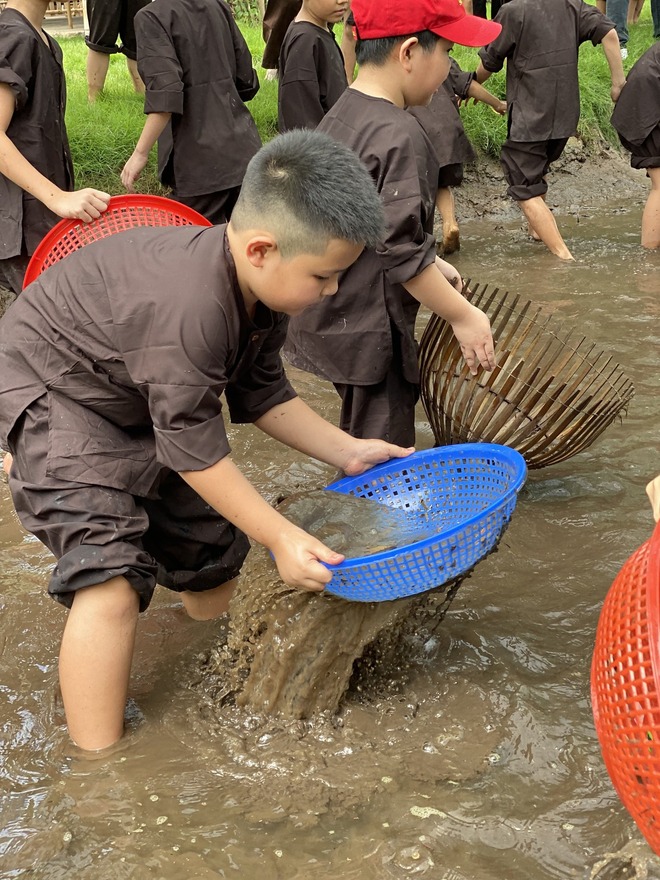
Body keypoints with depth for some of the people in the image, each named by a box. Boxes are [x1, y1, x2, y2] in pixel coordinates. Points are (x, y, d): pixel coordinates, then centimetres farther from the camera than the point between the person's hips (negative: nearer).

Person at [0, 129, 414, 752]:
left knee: (213, 547, 14)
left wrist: (345, 452, -5)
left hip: (139, 407, 9)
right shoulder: (187, 309, -40)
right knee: (112, 578, -22)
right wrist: (281, 537, -25)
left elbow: (262, 394, 3)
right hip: (52, 392, -9)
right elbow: (193, 446, -31)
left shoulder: (261, 290, -11)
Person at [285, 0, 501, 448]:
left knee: (358, 445, 24)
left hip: (332, 312, 10)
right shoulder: (399, 137, -22)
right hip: (371, 328, -10)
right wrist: (463, 315, -14)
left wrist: (433, 264, 20)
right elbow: (402, 253, -23)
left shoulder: (341, 116, 8)